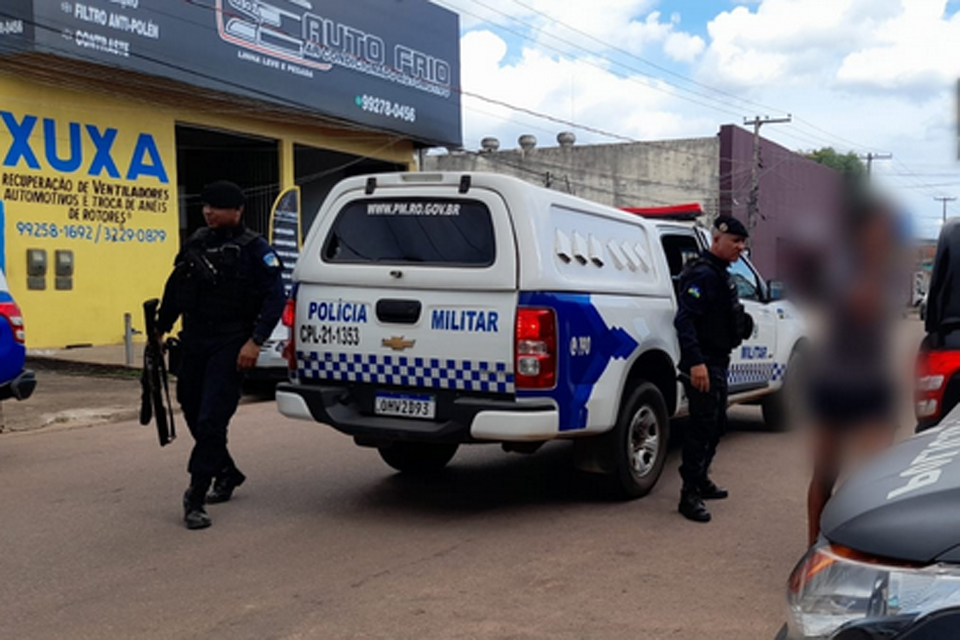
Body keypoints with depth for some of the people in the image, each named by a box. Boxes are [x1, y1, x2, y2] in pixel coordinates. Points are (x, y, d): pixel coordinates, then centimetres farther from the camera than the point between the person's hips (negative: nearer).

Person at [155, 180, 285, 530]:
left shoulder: (254, 249, -6)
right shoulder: (196, 243, 12)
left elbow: (275, 297, -11)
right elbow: (174, 290, 19)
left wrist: (255, 340, -19)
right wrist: (160, 330, 15)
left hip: (229, 346, -7)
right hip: (193, 343, 7)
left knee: (211, 421, -11)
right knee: (193, 415, 14)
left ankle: (195, 498, -4)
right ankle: (228, 474, 35)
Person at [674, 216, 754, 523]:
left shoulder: (720, 274, 17)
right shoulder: (703, 274, -17)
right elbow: (684, 319, -27)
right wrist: (696, 362, -33)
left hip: (717, 362, 11)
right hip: (703, 364, -11)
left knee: (716, 425, 19)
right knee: (703, 426, -9)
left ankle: (700, 480, 33)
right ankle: (690, 495, -3)